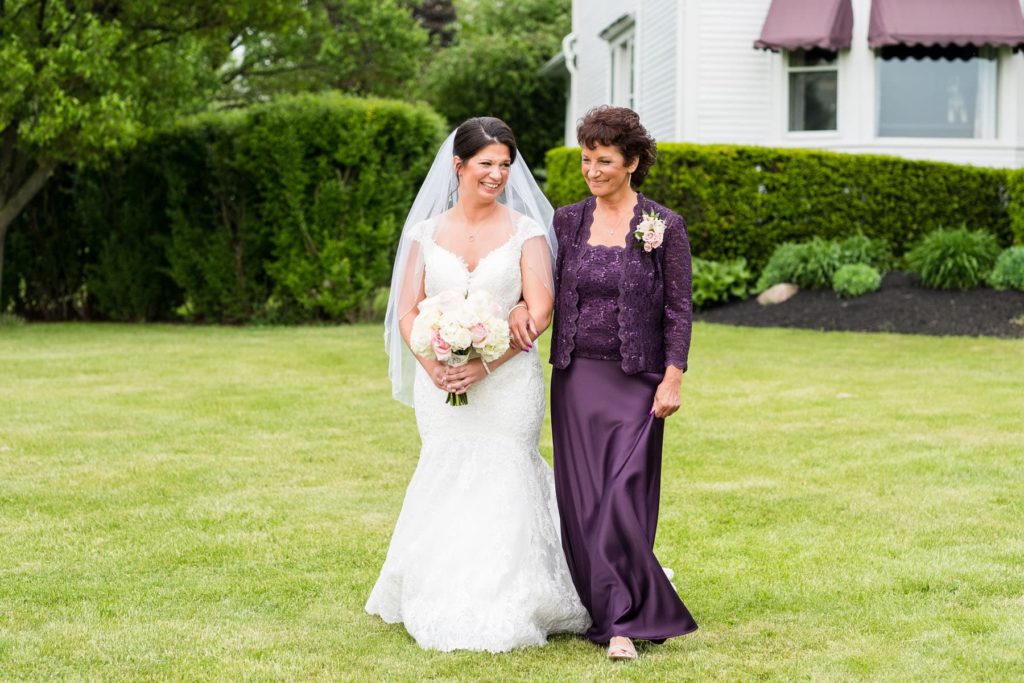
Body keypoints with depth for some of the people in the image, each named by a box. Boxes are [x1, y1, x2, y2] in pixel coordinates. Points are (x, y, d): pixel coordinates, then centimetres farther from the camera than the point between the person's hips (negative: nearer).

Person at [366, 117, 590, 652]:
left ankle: (505, 614, 6)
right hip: (442, 384, 2)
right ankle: (447, 611, 17)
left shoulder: (526, 231, 1)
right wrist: (434, 365, -13)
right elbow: (407, 312, 6)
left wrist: (485, 365, -16)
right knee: (446, 489, 3)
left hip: (507, 382, -2)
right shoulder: (427, 233, 7)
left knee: (502, 486, -4)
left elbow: (540, 310, -7)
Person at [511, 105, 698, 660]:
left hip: (636, 381, -4)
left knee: (623, 497, -8)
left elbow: (678, 310, -3)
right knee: (580, 499, 4)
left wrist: (673, 379, -9)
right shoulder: (567, 221, 7)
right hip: (576, 378, 4)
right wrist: (522, 307, -9)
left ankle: (624, 621, 0)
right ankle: (602, 609, 17)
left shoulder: (664, 227, -3)